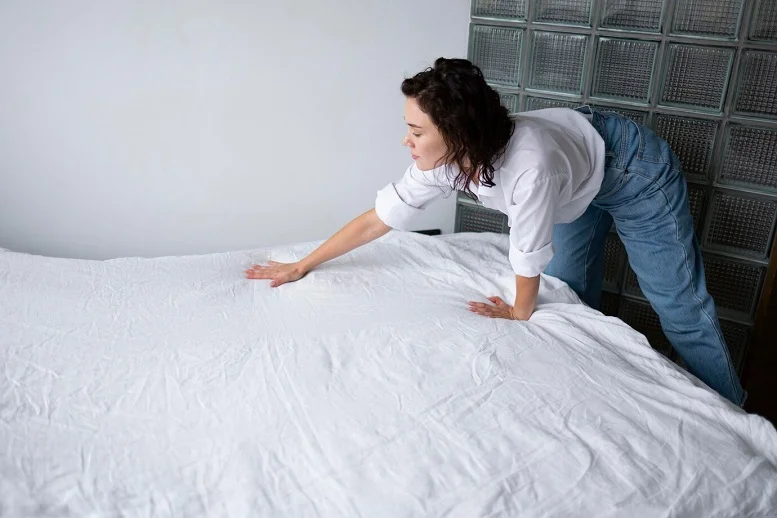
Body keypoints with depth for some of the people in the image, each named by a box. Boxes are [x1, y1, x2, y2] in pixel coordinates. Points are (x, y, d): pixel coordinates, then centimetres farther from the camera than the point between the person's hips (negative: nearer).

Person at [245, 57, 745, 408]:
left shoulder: (528, 165, -46)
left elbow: (529, 255, -29)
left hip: (633, 170, -6)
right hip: (579, 184, 6)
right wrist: (301, 265, -10)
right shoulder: (442, 160, -25)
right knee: (572, 297, 13)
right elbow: (377, 219, -16)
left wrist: (520, 312, -10)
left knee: (679, 304, 2)